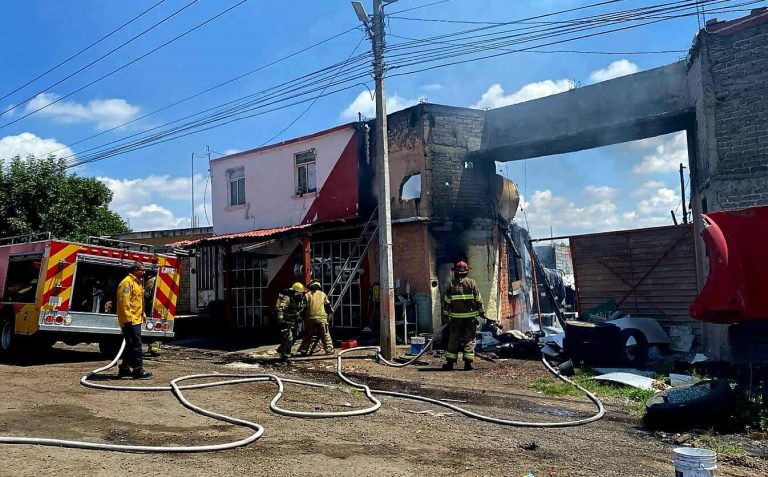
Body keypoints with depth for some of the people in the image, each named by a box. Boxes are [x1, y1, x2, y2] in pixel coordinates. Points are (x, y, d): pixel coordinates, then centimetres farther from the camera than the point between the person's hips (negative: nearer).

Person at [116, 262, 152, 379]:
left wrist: (143, 314, 23)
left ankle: (125, 369, 23)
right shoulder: (127, 282, -14)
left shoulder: (137, 283, 19)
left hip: (136, 320, 11)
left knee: (131, 345, 15)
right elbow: (124, 301, -22)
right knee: (136, 344, -11)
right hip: (130, 321, -11)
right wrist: (127, 318, -26)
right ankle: (138, 370, -11)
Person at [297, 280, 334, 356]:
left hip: (311, 318, 1)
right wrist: (331, 312, 24)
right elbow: (328, 306, 9)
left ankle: (303, 350, 9)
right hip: (322, 317, -1)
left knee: (308, 335, 10)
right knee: (325, 335, 6)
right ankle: (329, 350, 4)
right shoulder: (323, 294, 8)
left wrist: (303, 315, 13)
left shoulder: (307, 295, 6)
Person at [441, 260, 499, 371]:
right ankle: (468, 362, 1)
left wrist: (446, 314, 12)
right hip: (470, 316, -1)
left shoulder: (451, 284, 0)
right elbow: (478, 299, 0)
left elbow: (446, 301, 3)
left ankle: (450, 362, 7)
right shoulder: (471, 283, -3)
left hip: (456, 316, 1)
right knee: (469, 339, 5)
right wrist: (482, 312, 11)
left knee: (453, 339, 8)